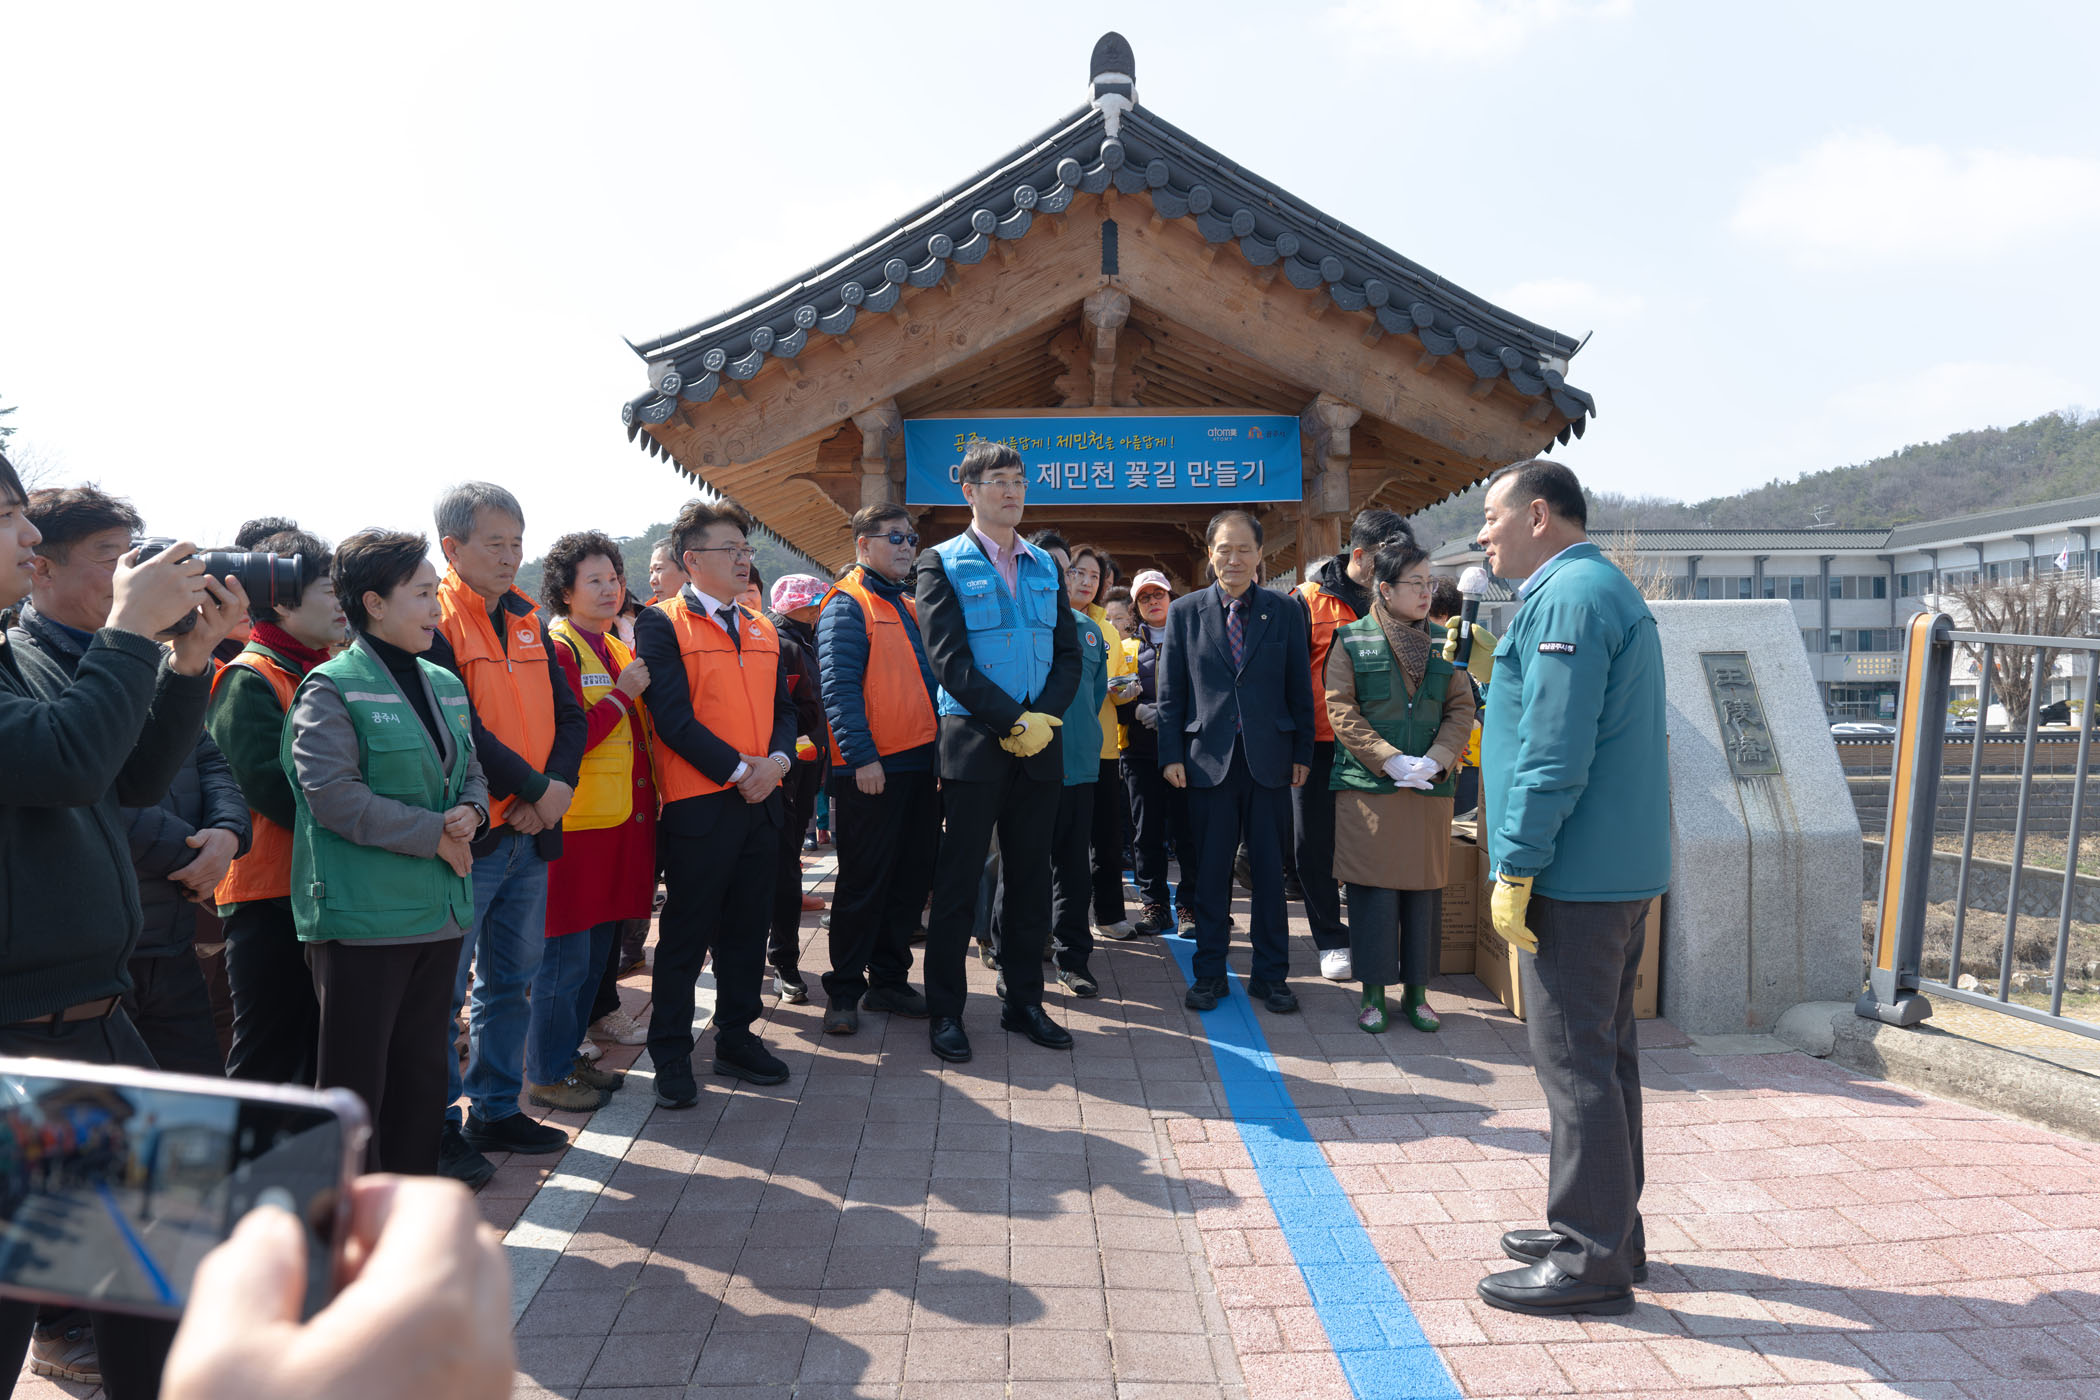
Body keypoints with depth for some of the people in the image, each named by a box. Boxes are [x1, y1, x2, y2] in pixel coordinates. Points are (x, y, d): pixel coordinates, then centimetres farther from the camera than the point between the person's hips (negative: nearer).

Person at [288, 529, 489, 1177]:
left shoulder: (445, 685, 13)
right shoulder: (331, 688, -9)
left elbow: (470, 774, 20)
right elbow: (332, 795, -18)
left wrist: (471, 813, -2)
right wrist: (432, 834, -16)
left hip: (440, 907, 7)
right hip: (363, 915, -7)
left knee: (423, 1067, 16)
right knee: (355, 1075, 3)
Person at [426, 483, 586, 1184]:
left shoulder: (527, 620, 12)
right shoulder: (434, 621, -9)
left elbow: (568, 714, 10)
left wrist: (559, 783, -7)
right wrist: (534, 788, -14)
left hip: (530, 834, 7)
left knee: (511, 980, 16)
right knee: (444, 986, 2)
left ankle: (496, 1109, 29)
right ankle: (439, 1127, 15)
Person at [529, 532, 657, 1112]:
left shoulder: (618, 650, 16)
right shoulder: (556, 649, -10)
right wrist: (621, 695, -16)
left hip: (618, 822, 9)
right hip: (575, 825, -9)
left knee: (596, 953, 16)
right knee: (566, 956, 0)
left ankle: (569, 1055, 30)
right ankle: (546, 1075, 13)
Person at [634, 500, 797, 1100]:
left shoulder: (762, 631, 16)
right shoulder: (661, 624, -4)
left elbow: (783, 708, 15)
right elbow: (673, 715, -12)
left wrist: (776, 760, -5)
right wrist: (737, 769, -15)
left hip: (761, 801, 6)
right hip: (700, 803, -6)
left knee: (747, 927, 13)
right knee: (686, 934, 2)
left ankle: (736, 1038, 27)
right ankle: (671, 1056, 15)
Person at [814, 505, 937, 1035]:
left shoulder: (909, 606, 19)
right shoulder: (847, 604, -6)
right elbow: (838, 688, -15)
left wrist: (942, 749, 16)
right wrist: (861, 755, -22)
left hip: (920, 764, 8)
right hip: (870, 769, -8)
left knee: (912, 878, 12)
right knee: (863, 883, 0)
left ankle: (889, 979, 24)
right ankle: (844, 991, 11)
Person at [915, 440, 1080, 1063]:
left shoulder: (1045, 566, 14)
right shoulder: (943, 563, -1)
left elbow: (1068, 654, 10)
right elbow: (949, 660, -10)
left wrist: (1045, 717, -7)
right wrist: (1015, 720, -14)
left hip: (1039, 743, 5)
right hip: (974, 742, -4)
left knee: (1031, 878, 10)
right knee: (958, 882, 1)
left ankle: (1024, 1001, 22)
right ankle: (945, 1011, 12)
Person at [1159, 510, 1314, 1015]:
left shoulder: (1283, 611, 5)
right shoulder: (1184, 612, 5)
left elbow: (1300, 689, 6)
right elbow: (1171, 692, 5)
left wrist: (1303, 754, 3)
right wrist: (1171, 755, -1)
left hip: (1269, 759, 0)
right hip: (1209, 759, 0)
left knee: (1270, 869, 7)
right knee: (1210, 872, 7)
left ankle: (1271, 973, 19)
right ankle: (1209, 972, 19)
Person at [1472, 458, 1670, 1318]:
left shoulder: (1567, 600, -15)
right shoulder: (1611, 593, 19)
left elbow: (1554, 754, -22)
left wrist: (1516, 868, -18)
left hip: (1576, 872, -11)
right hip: (1623, 868, 11)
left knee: (1574, 1061, -3)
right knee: (1603, 1054, 17)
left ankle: (1591, 1262, 6)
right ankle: (1605, 1227, 29)